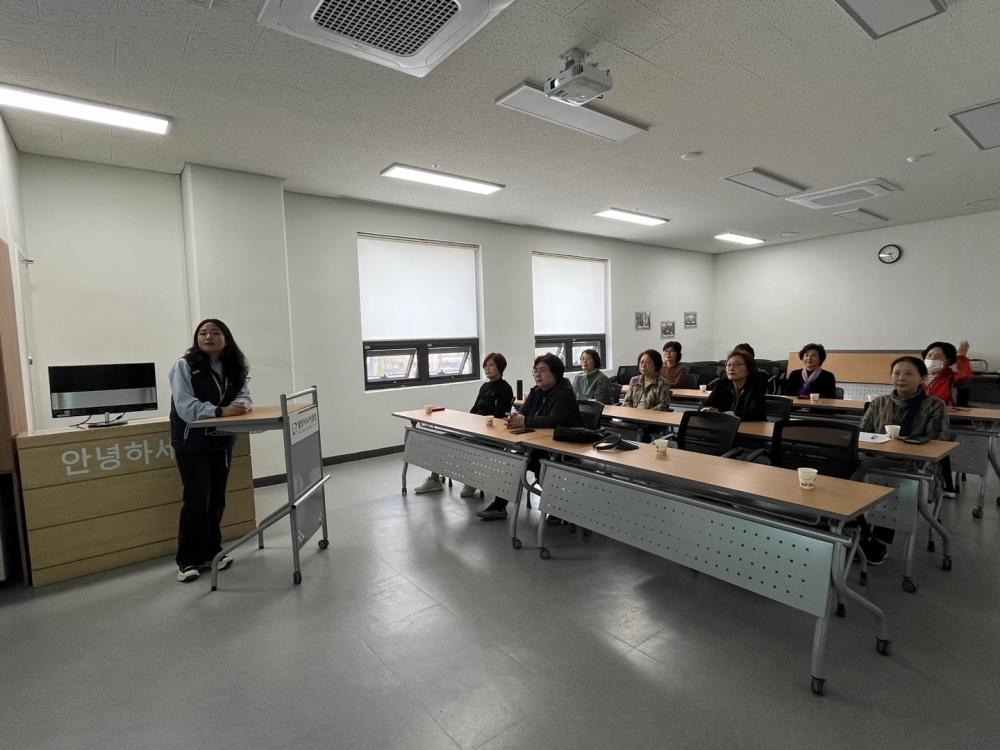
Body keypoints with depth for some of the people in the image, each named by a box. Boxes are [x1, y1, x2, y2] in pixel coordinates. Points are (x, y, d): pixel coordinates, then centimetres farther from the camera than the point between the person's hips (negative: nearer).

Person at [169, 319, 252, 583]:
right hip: (192, 443, -5)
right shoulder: (184, 366, -12)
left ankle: (213, 551, 27)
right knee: (197, 500, -3)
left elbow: (244, 395, -1)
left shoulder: (234, 367, 3)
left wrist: (239, 405, -24)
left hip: (221, 441, 5)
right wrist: (221, 411, -32)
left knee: (217, 499, 12)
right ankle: (188, 560, 13)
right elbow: (185, 406, -21)